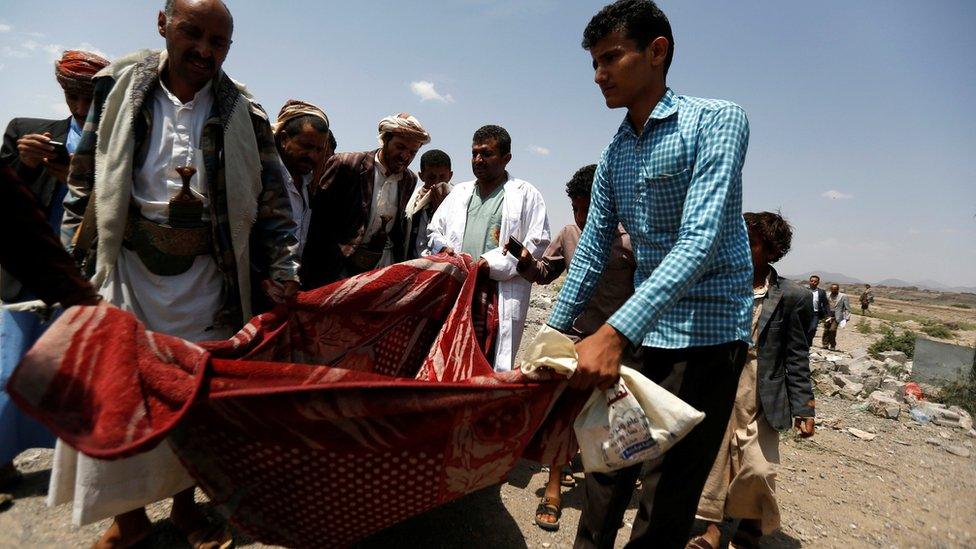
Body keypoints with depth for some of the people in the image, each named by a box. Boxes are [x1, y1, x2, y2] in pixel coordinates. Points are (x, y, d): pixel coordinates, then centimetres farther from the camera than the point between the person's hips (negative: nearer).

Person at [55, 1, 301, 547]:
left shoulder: (243, 113, -1)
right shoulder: (119, 86, 2)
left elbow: (272, 198, -1)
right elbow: (86, 176, 9)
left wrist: (283, 265, -11)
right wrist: (72, 250, 7)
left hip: (203, 274, 0)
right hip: (126, 265, 1)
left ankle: (185, 503, 32)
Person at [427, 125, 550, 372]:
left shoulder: (526, 194, 5)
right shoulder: (460, 192, 21)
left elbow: (538, 243, -3)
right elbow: (434, 230, 26)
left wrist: (494, 263, -13)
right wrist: (442, 247, 2)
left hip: (501, 300, -4)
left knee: (491, 367, -4)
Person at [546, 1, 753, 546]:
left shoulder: (718, 119, -12)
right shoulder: (614, 155, 8)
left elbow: (701, 239, -25)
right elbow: (594, 249, 10)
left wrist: (616, 331, -34)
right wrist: (557, 328, 7)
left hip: (709, 331, -6)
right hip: (637, 331, 7)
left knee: (668, 497, 3)